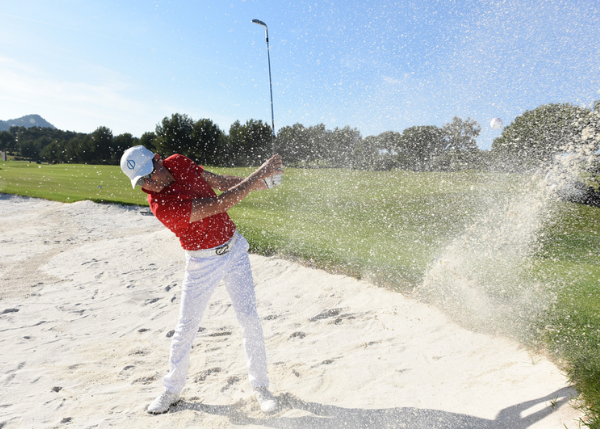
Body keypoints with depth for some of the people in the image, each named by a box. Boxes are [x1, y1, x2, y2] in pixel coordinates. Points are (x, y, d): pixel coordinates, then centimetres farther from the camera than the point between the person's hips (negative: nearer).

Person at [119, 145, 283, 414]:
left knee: (249, 319, 4)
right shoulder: (161, 206, -27)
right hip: (202, 262, -4)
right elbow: (220, 204, -32)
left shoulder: (179, 163, -8)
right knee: (186, 327, 8)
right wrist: (259, 174, -32)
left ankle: (259, 386, 21)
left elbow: (217, 181, 6)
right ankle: (172, 389, 34)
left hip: (234, 248, 5)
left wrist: (255, 182, -7)